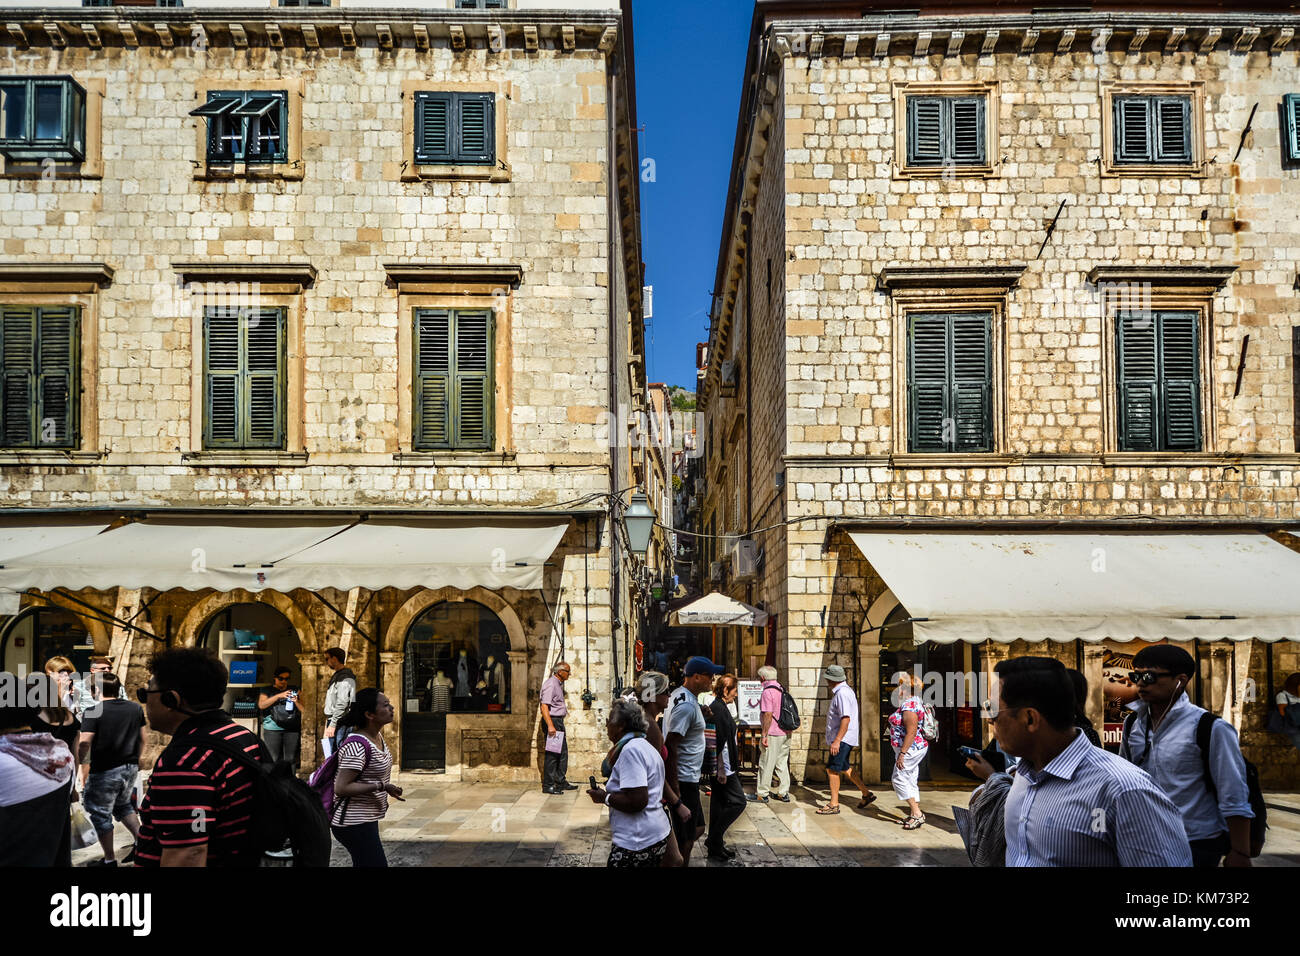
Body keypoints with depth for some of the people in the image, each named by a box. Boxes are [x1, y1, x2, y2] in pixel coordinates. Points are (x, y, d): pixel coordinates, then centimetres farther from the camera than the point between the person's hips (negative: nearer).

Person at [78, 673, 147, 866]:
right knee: (123, 805, 27)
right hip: (131, 769, 6)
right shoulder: (135, 708, 2)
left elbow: (84, 742, -23)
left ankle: (110, 860, 18)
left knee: (101, 814, 10)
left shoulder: (94, 712, -14)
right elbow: (143, 739, 8)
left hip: (105, 772, -6)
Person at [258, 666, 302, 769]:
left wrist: (296, 702, -6)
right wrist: (279, 696, -13)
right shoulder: (268, 691, 12)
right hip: (272, 729, -1)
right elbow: (261, 705, -6)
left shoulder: (294, 691, 16)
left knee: (290, 759, -1)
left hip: (292, 730, 2)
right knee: (274, 759, -7)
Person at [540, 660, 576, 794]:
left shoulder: (558, 684, 17)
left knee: (563, 752, 14)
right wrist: (550, 726, -27)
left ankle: (561, 782, 23)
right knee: (552, 753, -7)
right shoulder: (550, 684, -14)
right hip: (552, 720, -10)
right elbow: (544, 706, -22)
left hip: (559, 721, 10)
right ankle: (547, 785, -1)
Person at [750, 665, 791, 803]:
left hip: (773, 734, -8)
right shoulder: (782, 689, 11)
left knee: (766, 764, 0)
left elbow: (768, 715, -20)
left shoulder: (767, 692, -15)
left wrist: (764, 735, -17)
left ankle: (761, 794, 7)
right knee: (782, 763, 13)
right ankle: (784, 793, 15)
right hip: (786, 733, 8)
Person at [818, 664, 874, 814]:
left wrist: (837, 741, -28)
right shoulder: (843, 690, 14)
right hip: (842, 739, 11)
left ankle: (834, 805, 0)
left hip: (842, 739, -11)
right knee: (845, 768, 17)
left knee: (832, 769, -6)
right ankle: (866, 794, 24)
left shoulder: (842, 693, -19)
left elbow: (846, 719, -26)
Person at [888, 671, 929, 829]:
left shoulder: (909, 705, -20)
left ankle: (917, 813, -4)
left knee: (899, 779, -5)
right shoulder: (913, 702, 13)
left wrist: (902, 753, -24)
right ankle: (915, 815, 16)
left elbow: (911, 732, -26)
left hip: (910, 749, -10)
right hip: (916, 748, 10)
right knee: (910, 781, 13)